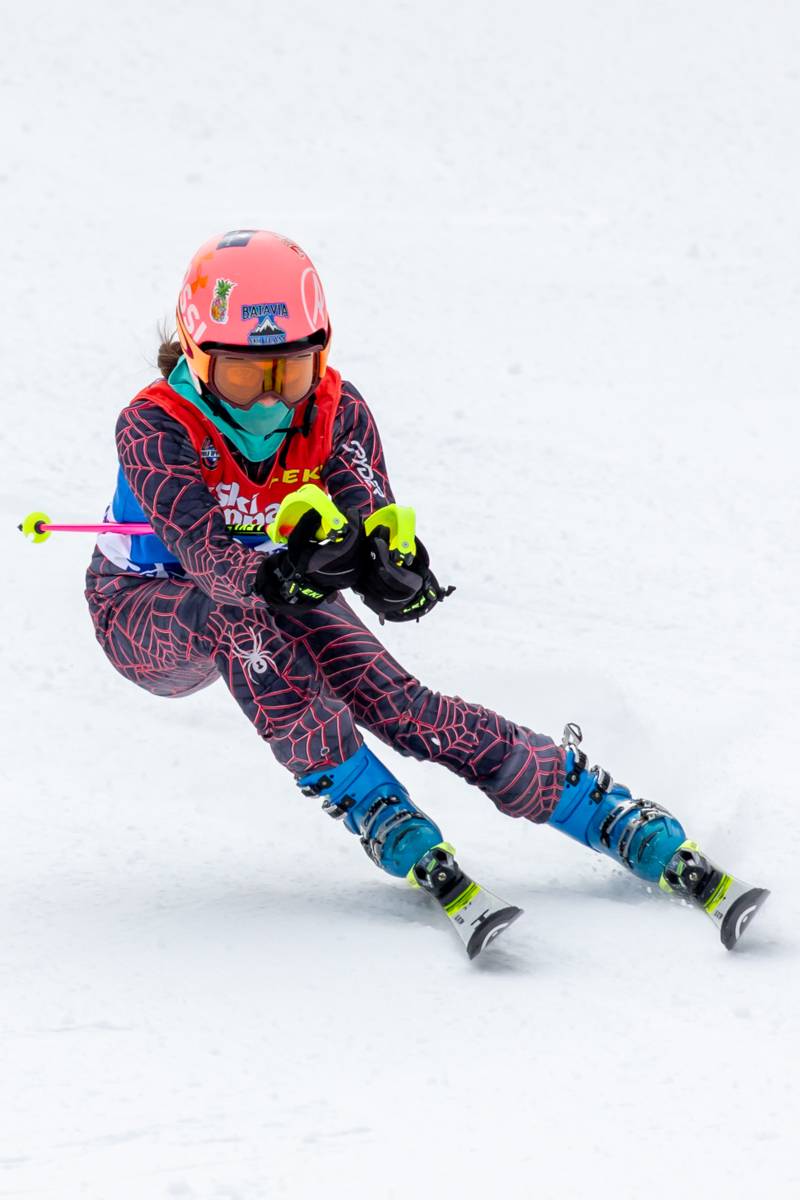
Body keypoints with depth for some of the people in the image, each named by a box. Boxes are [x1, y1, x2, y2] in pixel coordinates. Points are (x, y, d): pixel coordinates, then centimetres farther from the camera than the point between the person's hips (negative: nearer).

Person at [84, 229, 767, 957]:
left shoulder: (336, 413, -18)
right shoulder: (156, 428, -29)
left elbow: (372, 526, -28)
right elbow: (205, 550, -42)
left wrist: (389, 558, -53)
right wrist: (275, 575, -63)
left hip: (283, 604, 3)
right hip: (147, 616, -3)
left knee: (394, 700, -22)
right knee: (234, 611, -38)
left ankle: (658, 846, -25)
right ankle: (395, 835, -34)